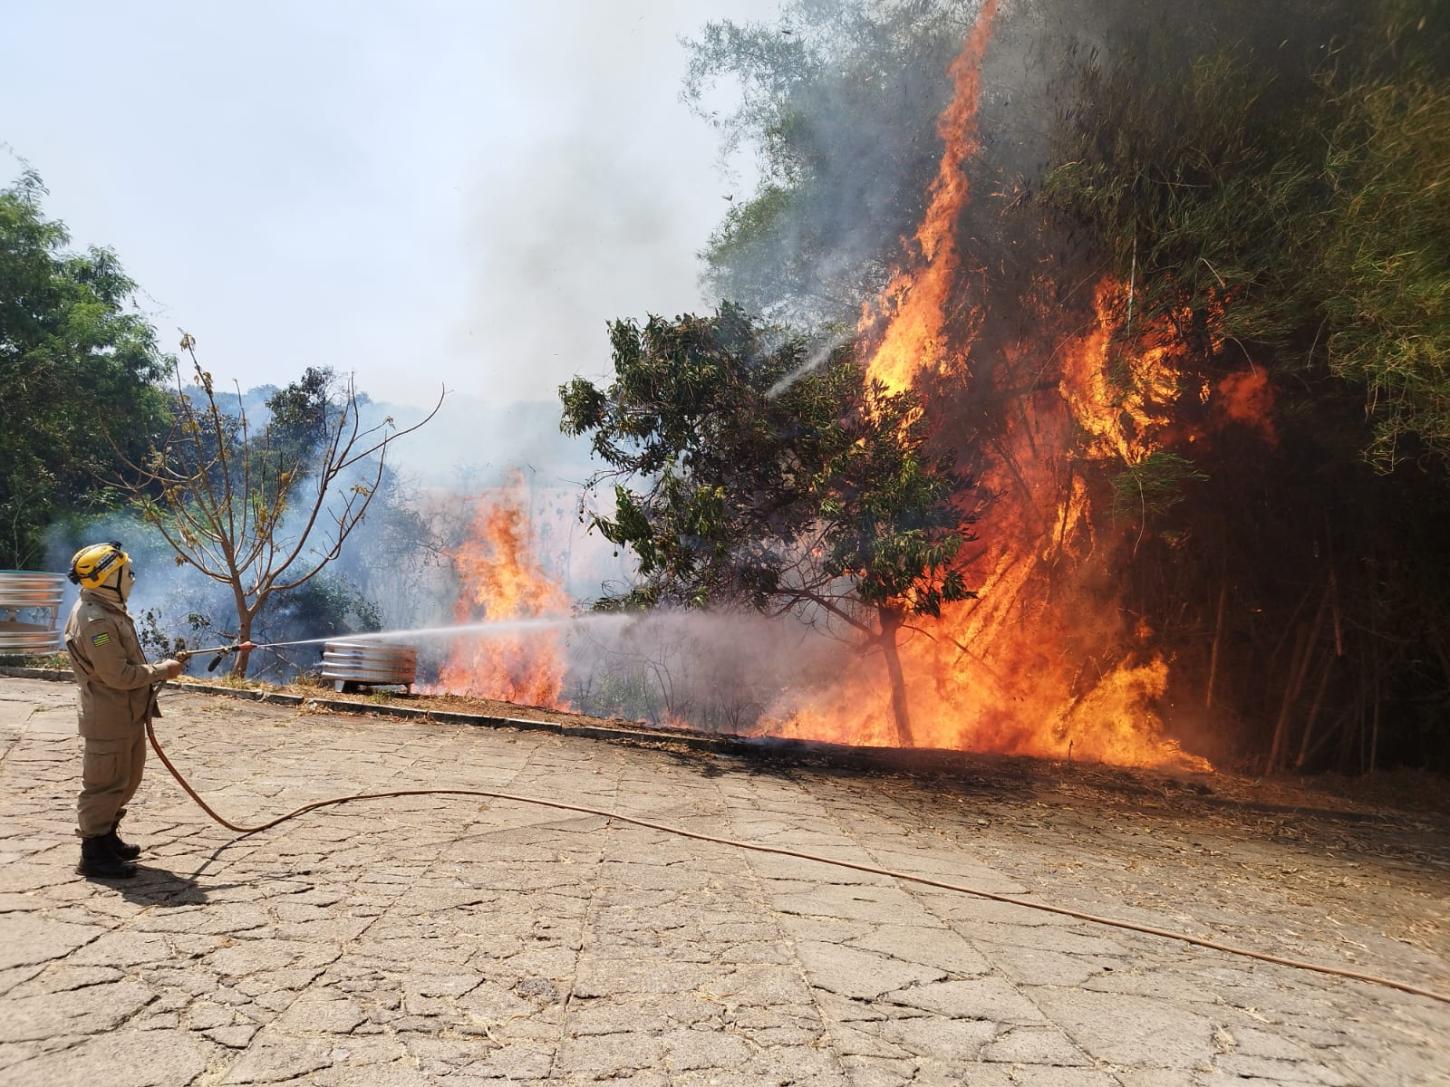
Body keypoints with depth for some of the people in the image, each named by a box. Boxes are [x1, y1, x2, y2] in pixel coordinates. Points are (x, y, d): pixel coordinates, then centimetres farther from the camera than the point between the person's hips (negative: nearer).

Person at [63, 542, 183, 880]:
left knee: (126, 779, 20)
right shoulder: (94, 621, -23)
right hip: (108, 718, -10)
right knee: (105, 783, -1)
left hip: (128, 714, 10)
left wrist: (154, 672, 9)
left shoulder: (108, 610, 10)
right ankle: (94, 854, 8)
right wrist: (161, 671, -15)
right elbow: (119, 675, -25)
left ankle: (107, 838, 34)